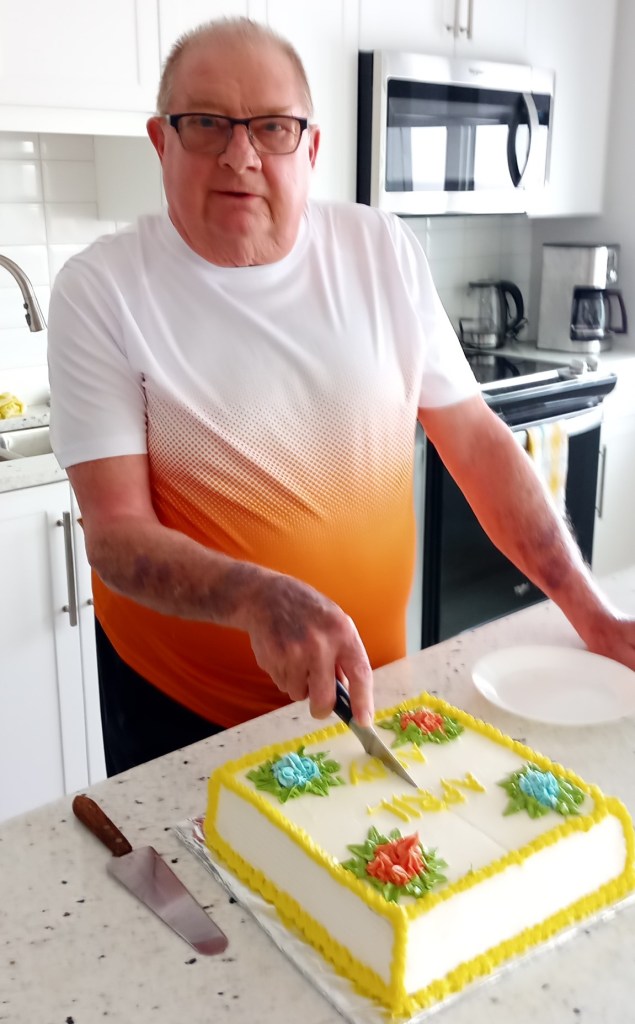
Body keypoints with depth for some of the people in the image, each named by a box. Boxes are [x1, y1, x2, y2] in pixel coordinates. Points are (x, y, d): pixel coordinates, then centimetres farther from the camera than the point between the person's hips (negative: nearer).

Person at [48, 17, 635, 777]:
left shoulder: (383, 251, -4)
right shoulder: (99, 292, -13)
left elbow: (475, 438, -1)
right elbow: (115, 532, -16)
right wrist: (258, 598, -35)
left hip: (368, 685, 3)